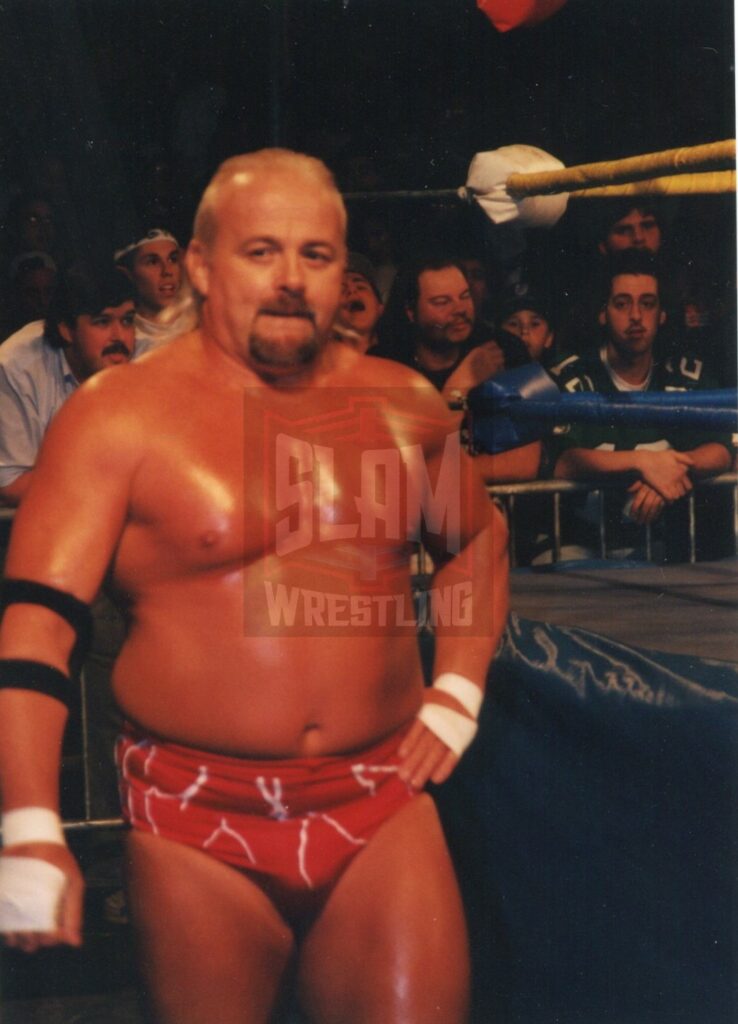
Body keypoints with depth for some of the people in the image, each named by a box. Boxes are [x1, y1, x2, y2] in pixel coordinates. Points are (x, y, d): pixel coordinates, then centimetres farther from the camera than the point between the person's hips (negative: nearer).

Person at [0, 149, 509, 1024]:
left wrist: (457, 691, 12)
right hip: (197, 821, -2)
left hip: (382, 806, 3)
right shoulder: (119, 416, -7)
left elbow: (477, 539, 25)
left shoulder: (404, 406, 7)